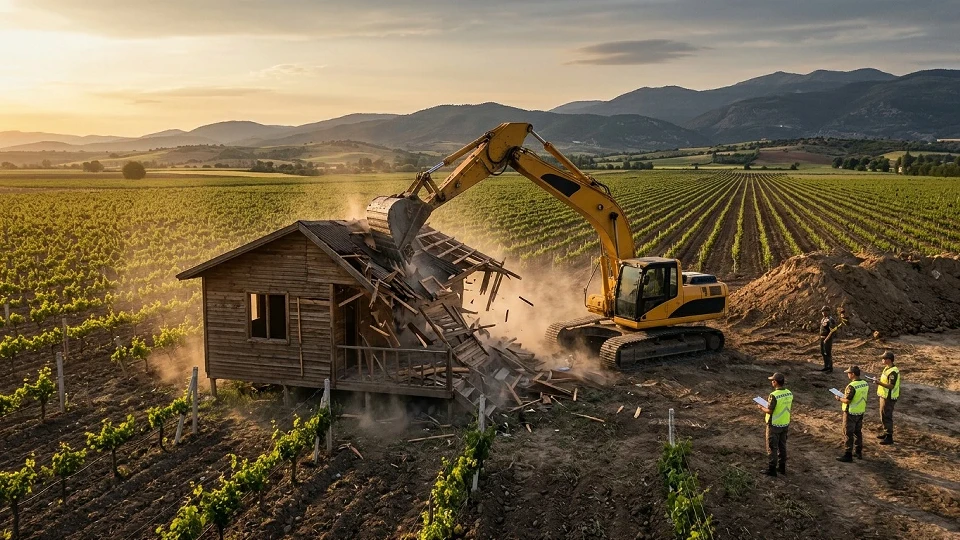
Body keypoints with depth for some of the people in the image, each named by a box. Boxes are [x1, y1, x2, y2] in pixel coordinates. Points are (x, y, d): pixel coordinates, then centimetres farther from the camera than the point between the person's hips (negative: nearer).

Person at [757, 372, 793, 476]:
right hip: (785, 424, 7)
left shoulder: (774, 395, -25)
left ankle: (771, 469, 13)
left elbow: (769, 411, -22)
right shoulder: (789, 393, -3)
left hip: (774, 425, -7)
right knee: (782, 446, 19)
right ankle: (782, 467, 29)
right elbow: (788, 408, 8)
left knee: (772, 448, 6)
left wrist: (761, 407, -3)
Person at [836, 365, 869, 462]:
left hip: (851, 413, -8)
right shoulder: (865, 384, 0)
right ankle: (859, 452, 30)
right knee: (858, 432, 19)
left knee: (849, 434, 1)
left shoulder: (852, 386, -25)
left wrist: (839, 399, -7)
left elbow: (847, 400, -24)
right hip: (861, 412, 8)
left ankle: (848, 455, 6)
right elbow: (860, 396, 10)